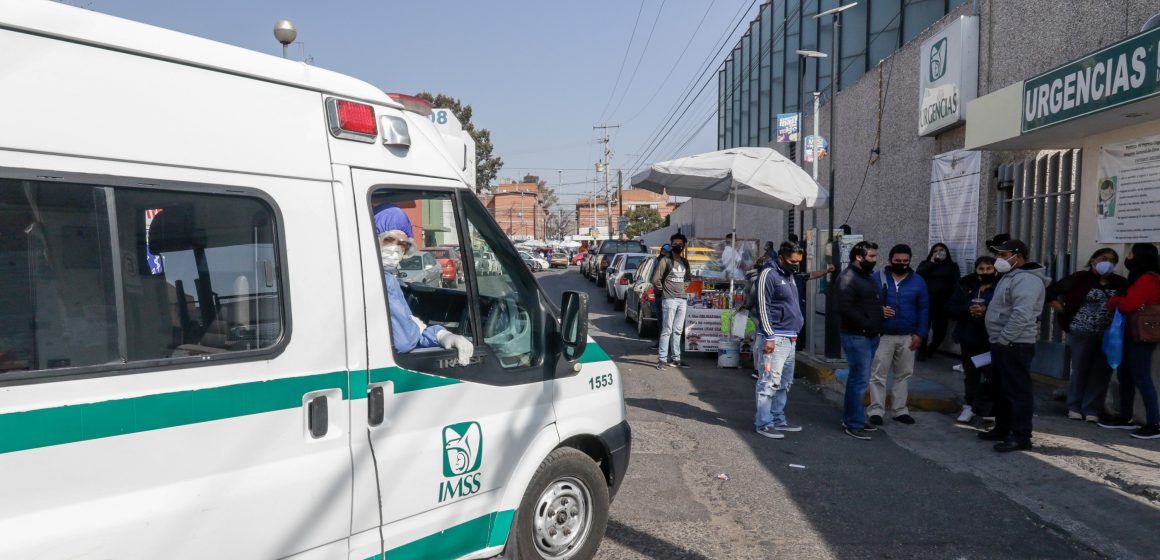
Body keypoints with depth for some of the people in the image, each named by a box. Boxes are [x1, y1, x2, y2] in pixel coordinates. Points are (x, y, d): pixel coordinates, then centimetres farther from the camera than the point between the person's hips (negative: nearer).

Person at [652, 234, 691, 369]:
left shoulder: (684, 262, 15)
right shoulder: (665, 260, -5)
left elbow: (689, 277, 30)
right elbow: (656, 279, -8)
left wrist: (684, 287, 16)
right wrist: (663, 290, 1)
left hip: (682, 300, 6)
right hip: (669, 299, -6)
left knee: (678, 330, 9)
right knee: (667, 330, -7)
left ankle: (676, 358, 14)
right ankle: (662, 358, -5)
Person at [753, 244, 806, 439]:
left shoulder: (789, 275, 18)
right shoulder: (768, 274, -10)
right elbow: (763, 307, -15)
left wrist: (795, 333, 20)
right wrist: (769, 337, -18)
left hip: (790, 339, 10)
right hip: (775, 338, -9)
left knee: (784, 383, 13)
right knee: (769, 382, -8)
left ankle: (778, 419, 22)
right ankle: (763, 423, -3)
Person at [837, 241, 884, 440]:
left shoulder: (866, 277, 18)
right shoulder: (848, 277, -14)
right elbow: (845, 308, -23)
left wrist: (881, 310, 9)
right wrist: (865, 325, -19)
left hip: (869, 336, 10)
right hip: (857, 336, -10)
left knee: (857, 379, 16)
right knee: (860, 380, -8)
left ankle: (850, 419, 25)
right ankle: (854, 424, 0)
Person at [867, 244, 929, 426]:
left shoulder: (917, 281, 5)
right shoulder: (877, 278, 0)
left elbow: (923, 309, 6)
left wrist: (920, 333, -1)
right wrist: (878, 311, -18)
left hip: (907, 337, 3)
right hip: (882, 336, -3)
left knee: (904, 374, 10)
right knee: (878, 374, -3)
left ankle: (900, 410, 21)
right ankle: (876, 410, 3)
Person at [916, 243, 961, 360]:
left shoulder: (952, 266, 14)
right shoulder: (925, 264, 16)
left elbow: (955, 284, 5)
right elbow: (918, 275, -5)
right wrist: (932, 262, -4)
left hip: (942, 302, 1)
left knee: (940, 329, 1)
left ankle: (930, 350, 20)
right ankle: (923, 351, 8)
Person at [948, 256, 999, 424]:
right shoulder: (966, 287, 7)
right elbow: (951, 309, 2)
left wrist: (985, 310, -25)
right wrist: (968, 310, -15)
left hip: (991, 341, -3)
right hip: (969, 339, 4)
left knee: (992, 375, -1)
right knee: (970, 375, 14)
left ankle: (991, 409, 13)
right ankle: (969, 406, 25)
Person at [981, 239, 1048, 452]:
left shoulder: (1027, 279, -17)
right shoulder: (1011, 276, 18)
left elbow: (1021, 315, -27)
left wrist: (1003, 338, -21)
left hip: (1014, 345, -11)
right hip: (1003, 343, 11)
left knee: (1018, 391, -5)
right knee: (1004, 389, 17)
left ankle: (1021, 436, 0)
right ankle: (1003, 429, 27)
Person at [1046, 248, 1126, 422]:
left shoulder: (1120, 283, 4)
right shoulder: (1080, 278, -3)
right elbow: (1051, 292, 1)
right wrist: (1063, 312, -3)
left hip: (1109, 335, 3)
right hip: (1082, 332, -3)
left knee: (1102, 372, 6)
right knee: (1080, 370, 6)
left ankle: (1092, 409, 15)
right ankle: (1074, 407, 17)